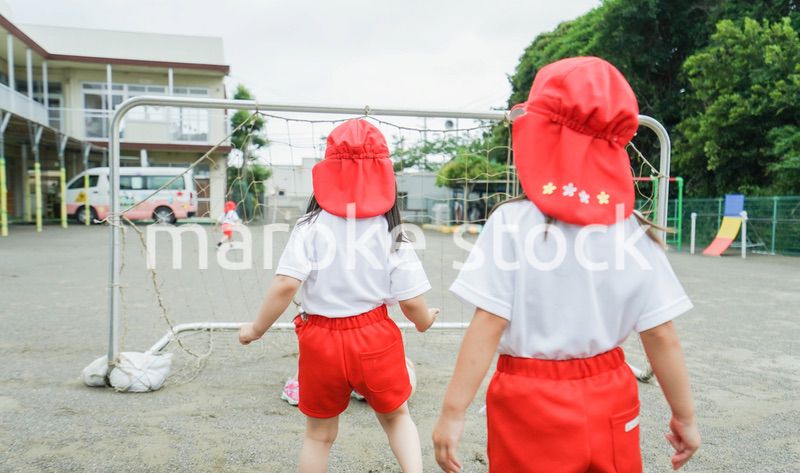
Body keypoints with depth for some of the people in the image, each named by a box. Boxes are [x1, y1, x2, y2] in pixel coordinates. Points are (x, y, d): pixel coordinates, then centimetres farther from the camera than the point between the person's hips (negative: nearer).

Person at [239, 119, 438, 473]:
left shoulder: (311, 226, -10)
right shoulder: (390, 230, -9)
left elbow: (285, 286, -18)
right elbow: (412, 301, -8)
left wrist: (256, 329, -3)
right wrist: (425, 321, 14)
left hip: (321, 342, 0)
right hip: (375, 339, 0)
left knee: (320, 434, 23)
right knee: (396, 417, 27)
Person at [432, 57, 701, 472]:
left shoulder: (513, 221, -15)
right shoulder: (635, 231, -6)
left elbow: (488, 326, -17)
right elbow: (661, 335, -3)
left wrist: (453, 411, -10)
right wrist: (684, 416, 9)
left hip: (532, 407, -2)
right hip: (611, 406, 3)